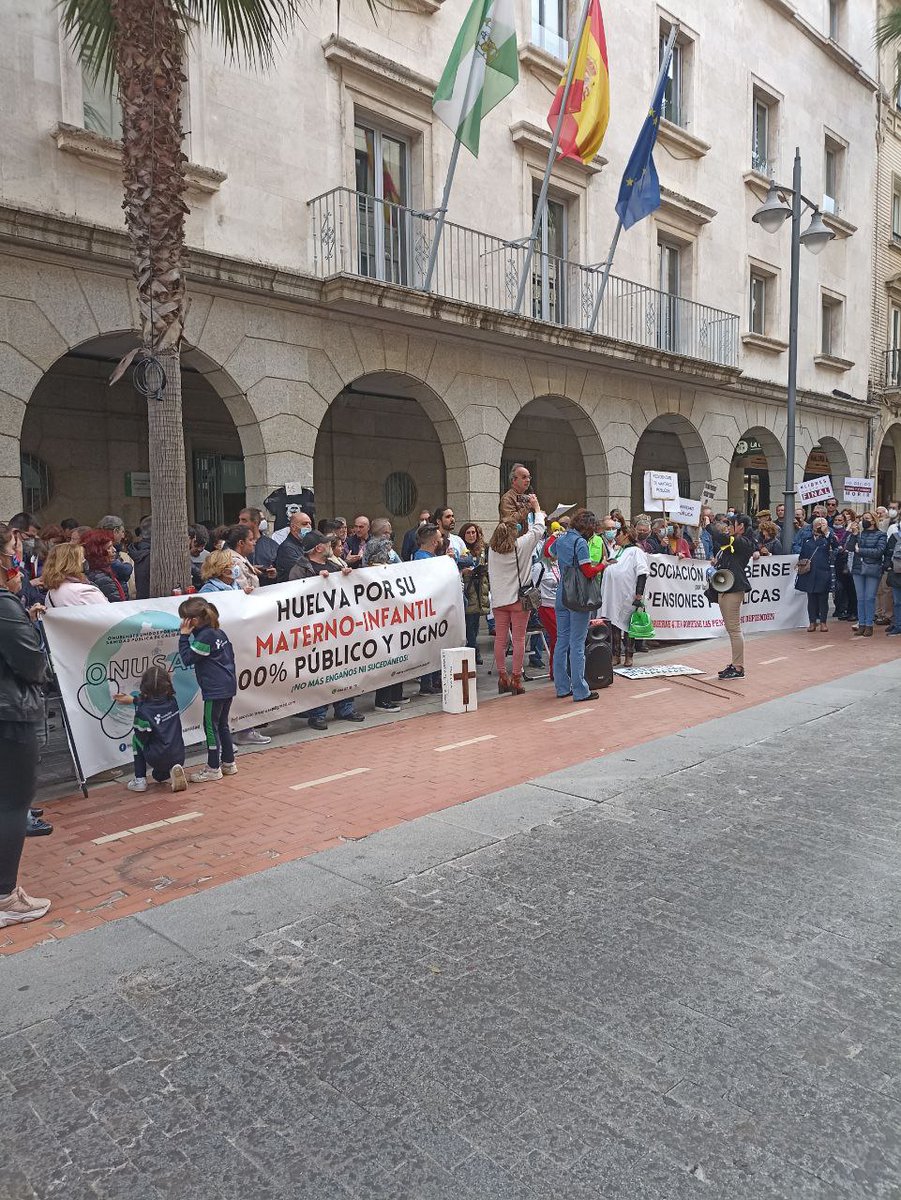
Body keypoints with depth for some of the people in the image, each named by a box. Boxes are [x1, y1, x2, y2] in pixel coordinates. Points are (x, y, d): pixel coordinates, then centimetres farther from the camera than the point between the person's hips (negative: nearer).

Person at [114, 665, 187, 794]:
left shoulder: (143, 711, -17)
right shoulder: (172, 701, 0)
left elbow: (142, 739, -7)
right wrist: (131, 699, 27)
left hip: (158, 760, -5)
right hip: (179, 758, 5)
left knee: (136, 739, 23)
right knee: (158, 775, 36)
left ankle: (140, 780, 18)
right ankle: (172, 773, 1)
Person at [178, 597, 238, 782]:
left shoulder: (204, 637, -16)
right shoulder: (219, 632, 11)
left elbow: (187, 658, -14)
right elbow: (230, 656, 16)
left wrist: (184, 635, -10)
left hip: (214, 690, -10)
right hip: (228, 686, 10)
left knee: (211, 726, 0)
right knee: (222, 724, 18)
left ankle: (213, 768, 7)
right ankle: (229, 762, 24)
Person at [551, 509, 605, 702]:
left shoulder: (560, 539, 10)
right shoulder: (580, 542, -14)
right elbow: (589, 572, -18)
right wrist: (602, 565, -1)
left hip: (562, 596, 8)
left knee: (562, 641, 11)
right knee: (577, 644, -4)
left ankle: (562, 687, 17)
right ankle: (580, 691, 0)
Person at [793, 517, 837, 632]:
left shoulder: (827, 539, 5)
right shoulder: (807, 539, 12)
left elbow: (835, 546, -16)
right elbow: (801, 554, 18)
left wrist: (826, 532, -21)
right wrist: (802, 561, 2)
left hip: (823, 573, -2)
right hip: (810, 573, 2)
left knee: (823, 598, 2)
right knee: (811, 598, 5)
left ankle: (823, 622, 10)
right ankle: (812, 622, 11)